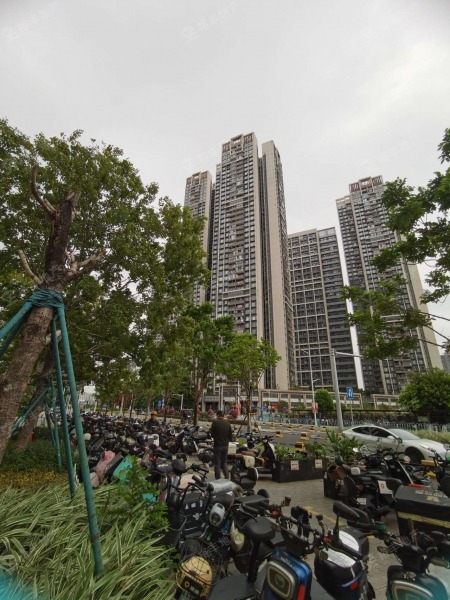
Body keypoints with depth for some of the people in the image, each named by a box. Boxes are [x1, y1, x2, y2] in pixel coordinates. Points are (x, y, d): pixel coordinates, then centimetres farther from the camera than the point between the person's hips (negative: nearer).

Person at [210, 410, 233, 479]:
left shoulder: (215, 422, -12)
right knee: (224, 462, 20)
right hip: (225, 445, 4)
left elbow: (212, 435, -6)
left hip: (217, 445, -4)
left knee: (217, 463, 7)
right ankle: (226, 477, 16)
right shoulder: (227, 423, 1)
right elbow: (231, 436, 5)